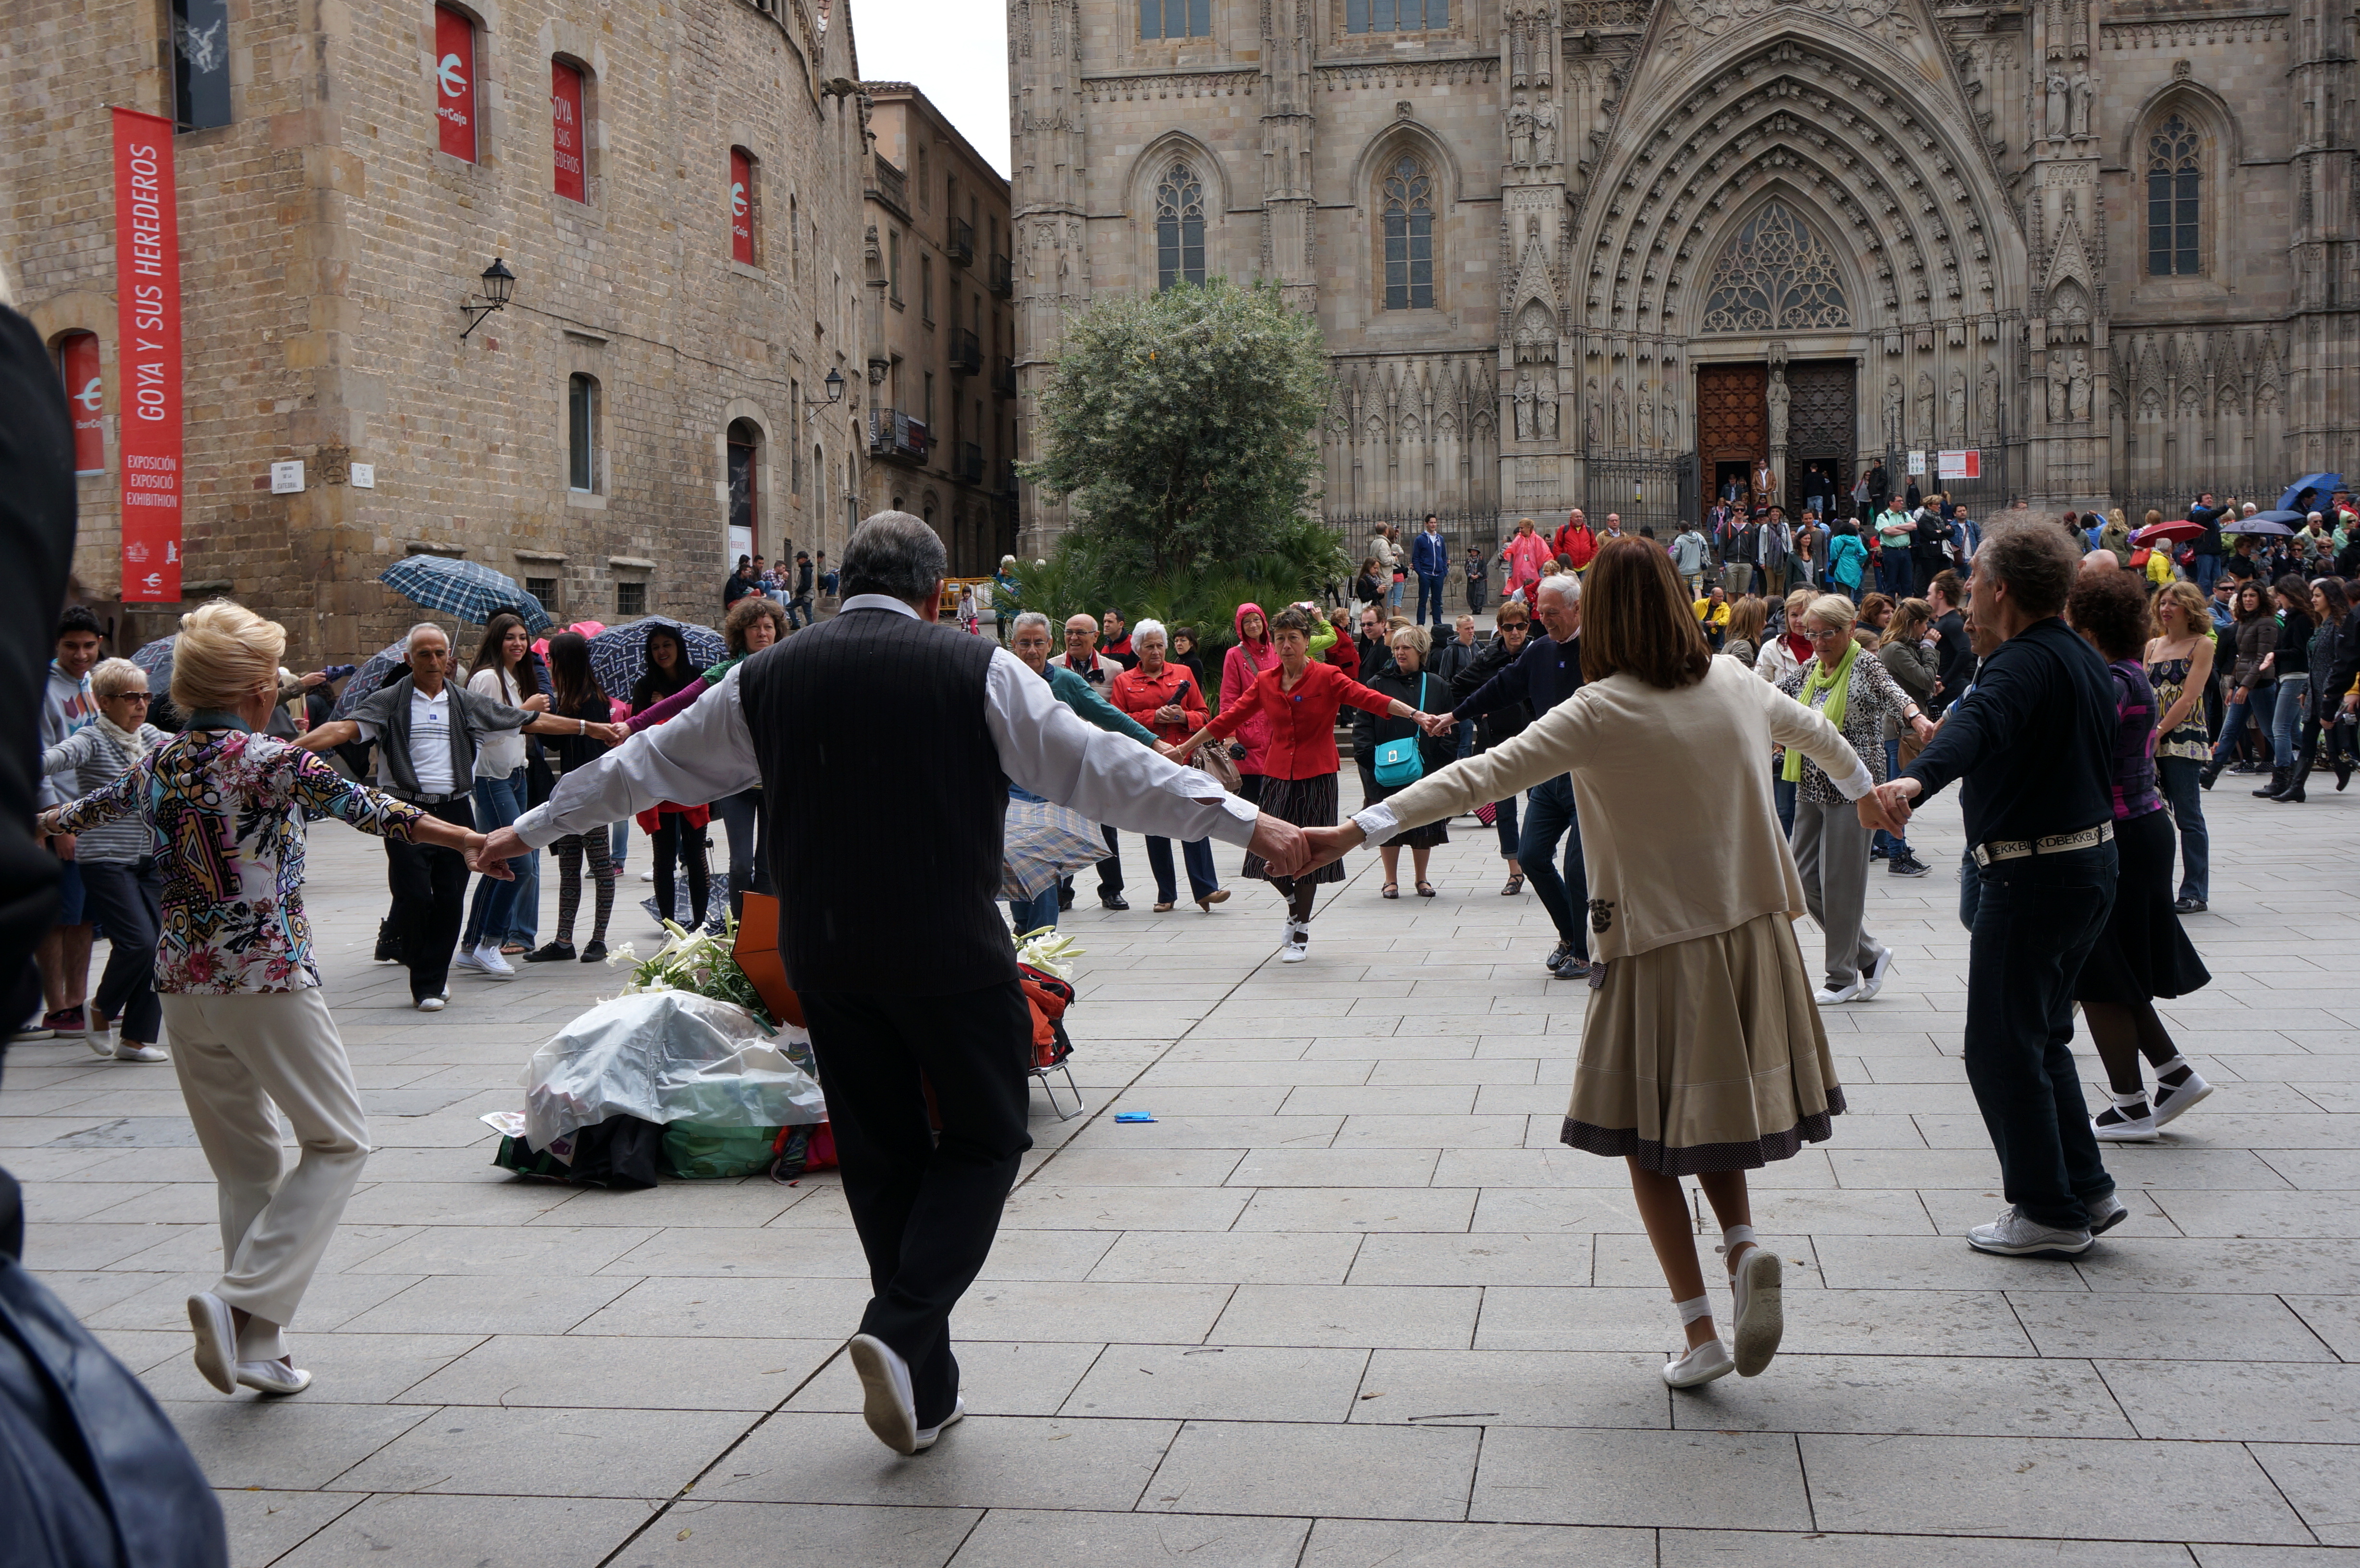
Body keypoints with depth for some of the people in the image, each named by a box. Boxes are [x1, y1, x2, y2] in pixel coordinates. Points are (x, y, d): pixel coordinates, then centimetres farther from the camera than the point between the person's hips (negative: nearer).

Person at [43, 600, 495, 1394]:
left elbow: (92, 807, 27)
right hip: (267, 978, -7)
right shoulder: (272, 761, -10)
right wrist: (473, 841, -23)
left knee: (244, 1163, 15)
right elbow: (370, 810, -20)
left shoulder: (157, 763, 9)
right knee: (338, 1141, 4)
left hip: (183, 984, 7)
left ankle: (258, 1346, 16)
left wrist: (38, 823, 48)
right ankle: (242, 1301, -11)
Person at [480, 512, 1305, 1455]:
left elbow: (648, 764, 16)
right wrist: (1243, 823, -4)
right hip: (950, 951, -4)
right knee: (983, 1140, 10)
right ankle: (901, 1330, -10)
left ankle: (925, 1388, 18)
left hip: (824, 958, 4)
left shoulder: (767, 679, 5)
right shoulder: (976, 671, -6)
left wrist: (531, 830, 30)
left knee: (880, 1156, 13)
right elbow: (1100, 768, -8)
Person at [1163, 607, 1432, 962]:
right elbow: (1229, 717, 10)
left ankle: (1301, 936, 16)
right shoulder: (1266, 682, 6)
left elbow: (1370, 699, -17)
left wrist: (1416, 715, -31)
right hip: (1277, 774, 3)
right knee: (1270, 856, -2)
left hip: (1315, 776, -3)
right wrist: (1183, 748, 12)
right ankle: (1294, 905, 30)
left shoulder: (1327, 677, -6)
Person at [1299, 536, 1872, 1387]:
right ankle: (1744, 1243, -2)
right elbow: (1813, 730, 22)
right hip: (1752, 933, 5)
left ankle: (1702, 1335, 8)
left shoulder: (1603, 712, -15)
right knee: (1711, 1107, 22)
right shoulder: (1734, 684, 2)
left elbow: (1481, 775, -22)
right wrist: (1864, 785, 45)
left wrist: (1361, 828, -22)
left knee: (1647, 1134, 8)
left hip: (1661, 945, -5)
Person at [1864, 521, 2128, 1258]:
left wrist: (1915, 781, -60)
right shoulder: (2084, 659, 13)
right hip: (2091, 863, 10)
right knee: (2042, 1038, 20)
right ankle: (2086, 1190, 23)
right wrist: (1988, 646, 39)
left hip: (2033, 878, -10)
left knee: (2001, 1050, 0)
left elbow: (1978, 725, -42)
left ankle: (2050, 1212, 6)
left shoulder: (2025, 663, -19)